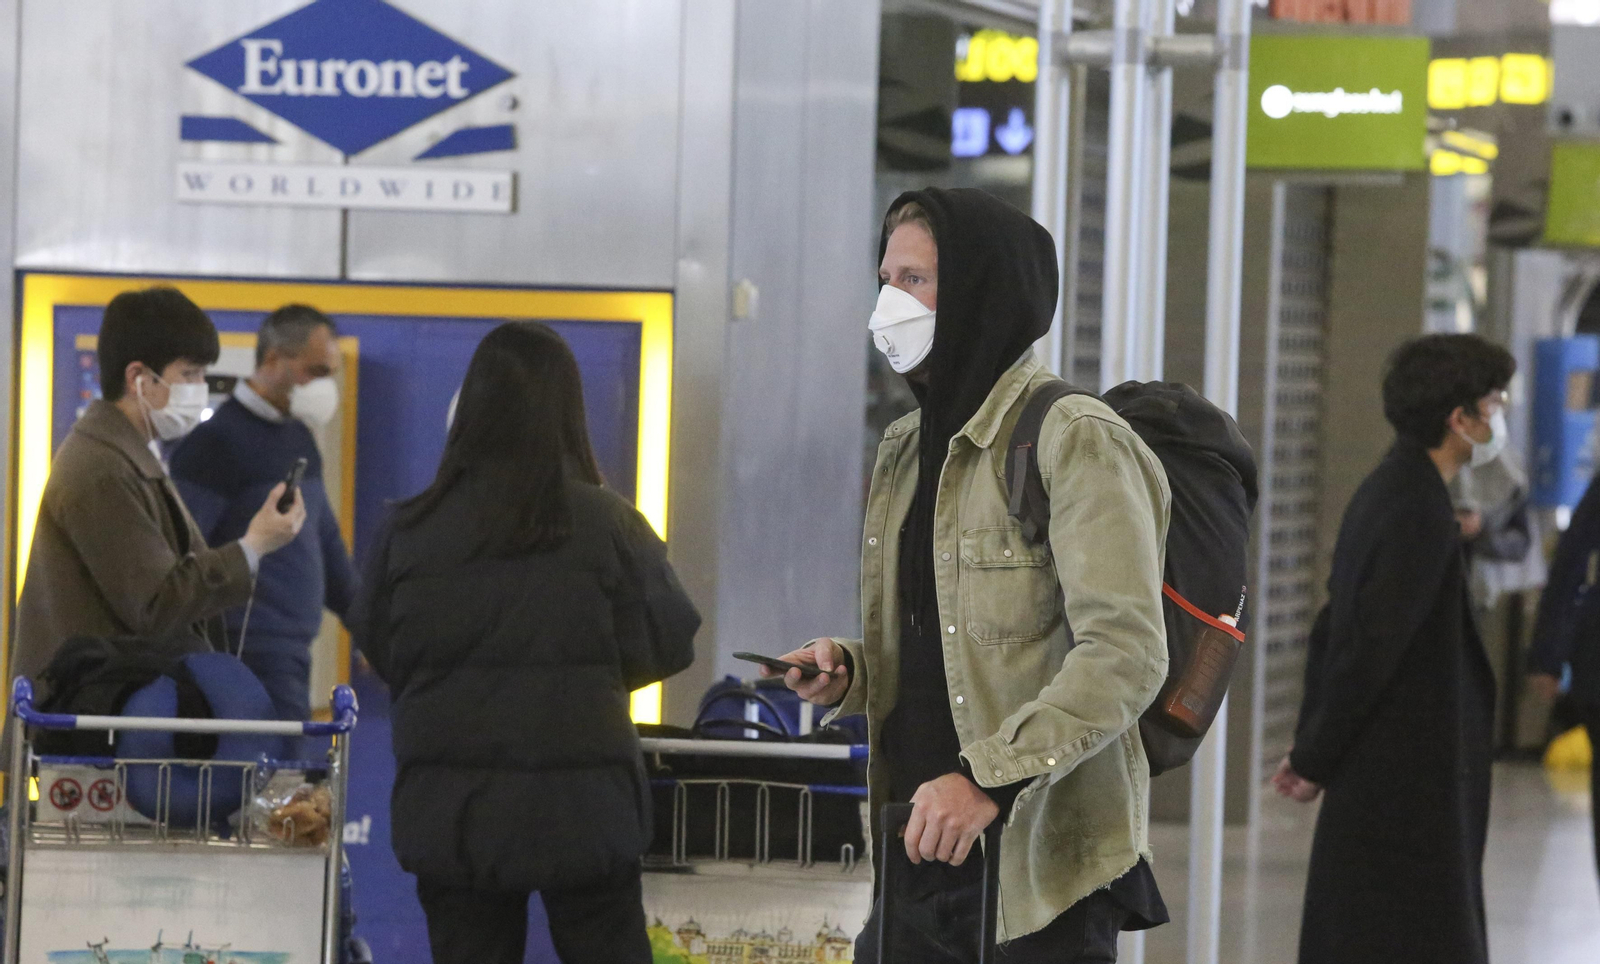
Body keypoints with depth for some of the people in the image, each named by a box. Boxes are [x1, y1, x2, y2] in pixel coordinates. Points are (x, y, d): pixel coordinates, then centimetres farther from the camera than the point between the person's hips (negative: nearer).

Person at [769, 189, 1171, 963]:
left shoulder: (1075, 441, -10)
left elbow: (1125, 657, -19)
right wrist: (848, 673, 4)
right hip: (923, 852, 7)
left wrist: (988, 776, -27)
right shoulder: (905, 450, 16)